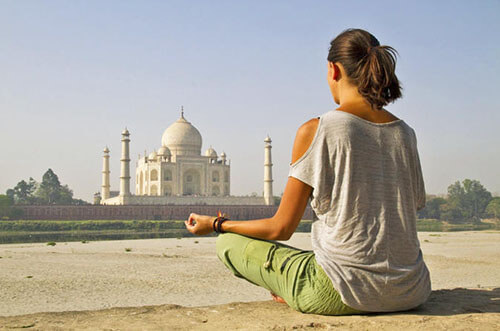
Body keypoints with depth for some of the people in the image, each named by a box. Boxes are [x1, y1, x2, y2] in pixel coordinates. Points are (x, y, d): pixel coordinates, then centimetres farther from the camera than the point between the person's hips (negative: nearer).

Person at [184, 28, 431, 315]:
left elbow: (282, 228, -7)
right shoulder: (406, 133, 3)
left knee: (229, 242, 12)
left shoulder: (315, 131, -11)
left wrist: (215, 224, 9)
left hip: (343, 294, -6)